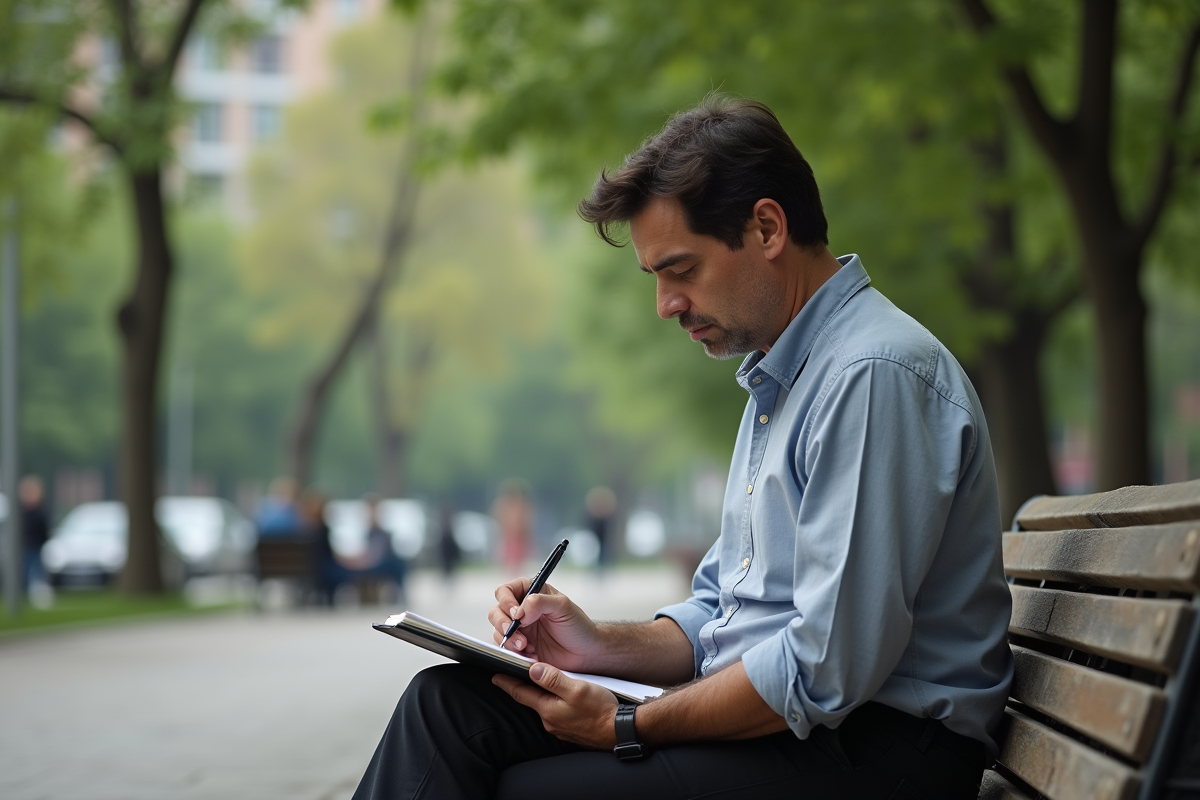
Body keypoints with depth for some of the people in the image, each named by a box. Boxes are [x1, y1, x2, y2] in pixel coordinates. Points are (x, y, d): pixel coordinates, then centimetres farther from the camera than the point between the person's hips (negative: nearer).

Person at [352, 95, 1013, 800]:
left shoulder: (874, 376, -17)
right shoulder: (778, 381, 19)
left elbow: (827, 670, -23)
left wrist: (629, 727, -13)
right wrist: (599, 646, 3)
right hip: (775, 714, 10)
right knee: (450, 700, -5)